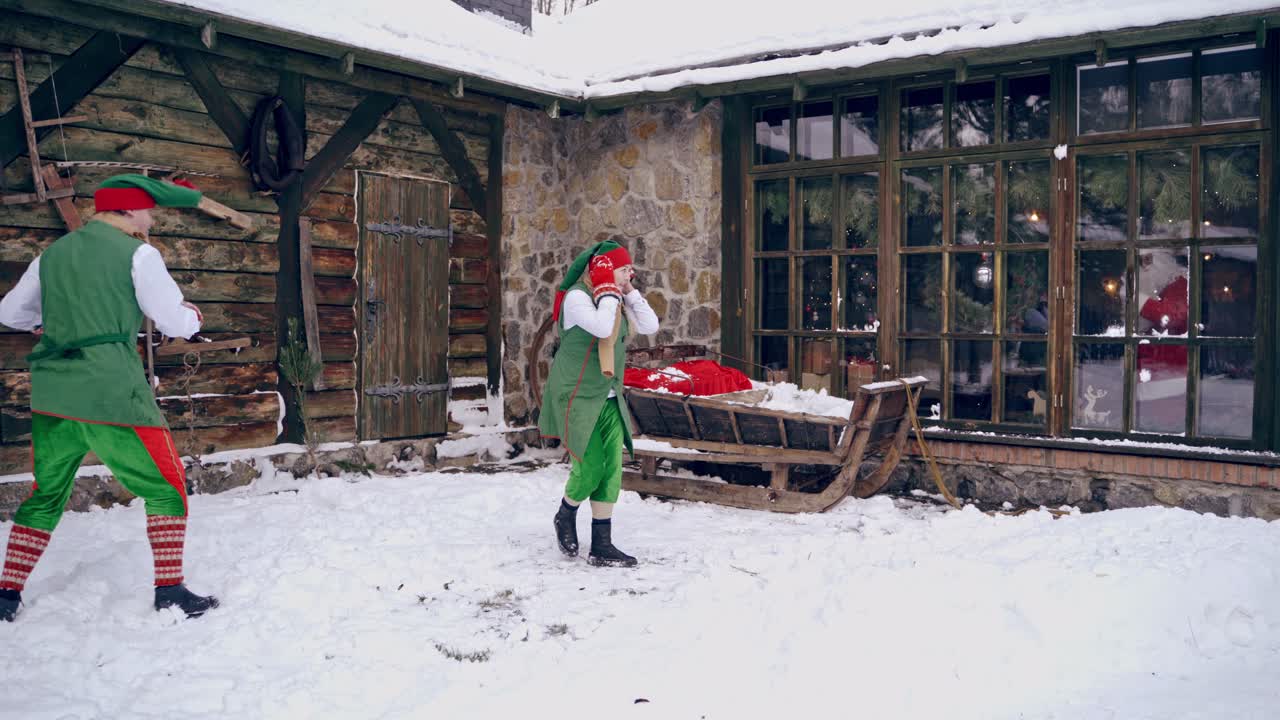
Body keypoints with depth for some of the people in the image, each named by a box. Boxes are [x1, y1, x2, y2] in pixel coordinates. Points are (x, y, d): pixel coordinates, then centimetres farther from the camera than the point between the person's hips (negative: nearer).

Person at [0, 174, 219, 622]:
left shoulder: (53, 254, 14)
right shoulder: (137, 254, -4)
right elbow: (176, 324, -4)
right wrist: (194, 314, 17)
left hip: (51, 395, 6)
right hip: (111, 395, -6)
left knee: (46, 495, 20)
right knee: (167, 487, 7)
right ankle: (169, 590, 5)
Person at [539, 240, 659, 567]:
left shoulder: (617, 300, 10)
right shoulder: (577, 297, -15)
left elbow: (650, 326, 4)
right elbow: (603, 327, -31)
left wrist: (629, 291, 0)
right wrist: (608, 290, -19)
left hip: (609, 398, 8)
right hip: (578, 397, -8)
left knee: (612, 470, 2)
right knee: (590, 469, -9)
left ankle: (602, 546, 10)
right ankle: (566, 516, 24)